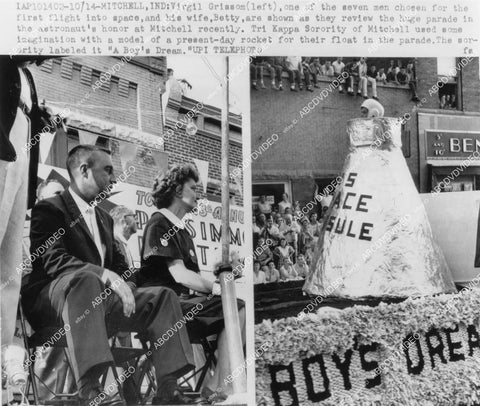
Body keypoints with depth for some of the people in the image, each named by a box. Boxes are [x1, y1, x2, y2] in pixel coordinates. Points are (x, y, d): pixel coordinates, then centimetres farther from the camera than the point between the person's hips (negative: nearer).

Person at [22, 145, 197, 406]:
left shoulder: (104, 218, 24)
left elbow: (117, 263, 20)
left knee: (163, 296, -6)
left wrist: (122, 286, -3)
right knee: (84, 278, -40)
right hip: (52, 300, -7)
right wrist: (106, 275, -29)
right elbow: (53, 260, -18)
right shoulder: (49, 209, -2)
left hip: (98, 299, 8)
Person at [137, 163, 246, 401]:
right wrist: (217, 288, -12)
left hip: (184, 298, 9)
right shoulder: (159, 223, -6)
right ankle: (225, 387, -18)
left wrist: (218, 284, 0)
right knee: (236, 309, -22)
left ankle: (216, 384, -12)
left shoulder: (180, 228, 24)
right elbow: (179, 275, -16)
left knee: (239, 308, -9)